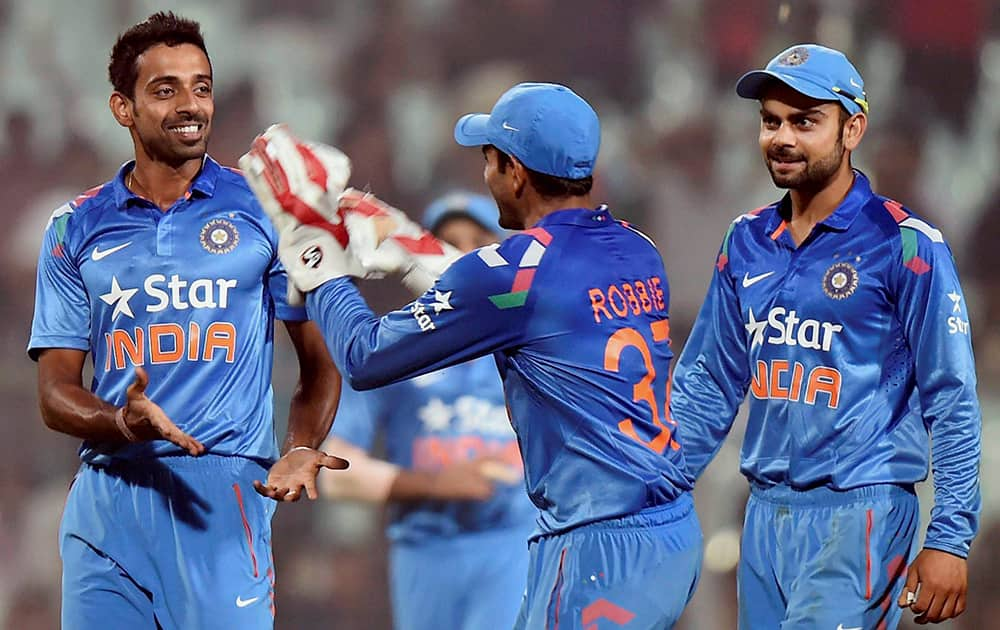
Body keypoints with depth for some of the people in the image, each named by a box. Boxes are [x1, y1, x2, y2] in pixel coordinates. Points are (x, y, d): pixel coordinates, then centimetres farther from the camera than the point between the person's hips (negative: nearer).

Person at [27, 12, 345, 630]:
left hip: (223, 491, -2)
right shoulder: (78, 227, 11)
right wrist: (124, 422, -14)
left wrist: (300, 451, -13)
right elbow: (56, 393, 8)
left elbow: (322, 359, 7)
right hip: (106, 499, 2)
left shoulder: (262, 209, 7)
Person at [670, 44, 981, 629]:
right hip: (765, 511, 6)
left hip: (860, 514, -6)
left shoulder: (905, 245, -7)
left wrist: (950, 538, -14)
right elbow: (707, 386, 17)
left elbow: (952, 402, -8)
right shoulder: (748, 241, 12)